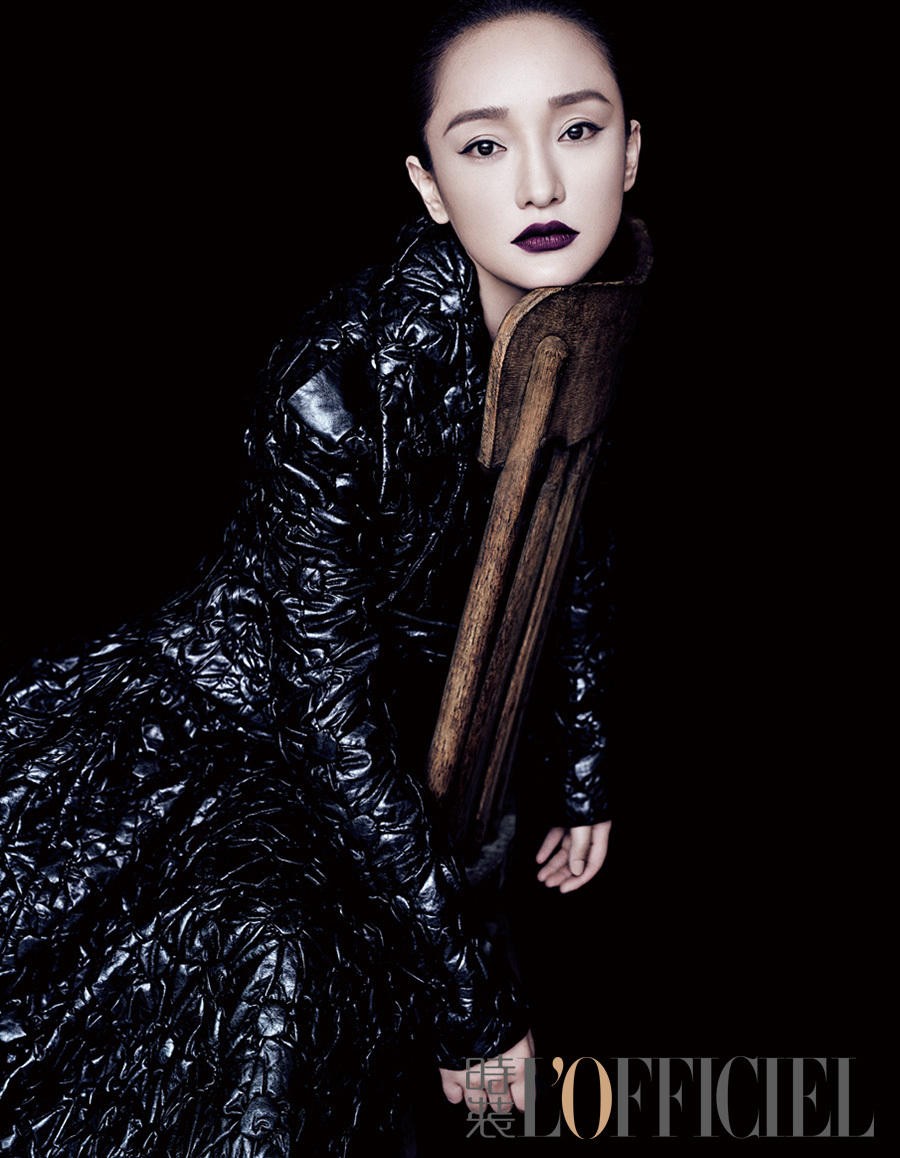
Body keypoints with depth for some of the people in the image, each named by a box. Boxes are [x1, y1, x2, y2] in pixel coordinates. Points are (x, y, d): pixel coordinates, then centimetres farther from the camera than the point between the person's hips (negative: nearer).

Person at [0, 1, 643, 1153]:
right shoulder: (343, 380, -30)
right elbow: (334, 710, -26)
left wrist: (583, 773, 14)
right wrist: (471, 1000, -20)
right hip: (241, 709, -6)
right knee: (272, 955, -26)